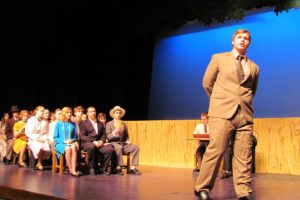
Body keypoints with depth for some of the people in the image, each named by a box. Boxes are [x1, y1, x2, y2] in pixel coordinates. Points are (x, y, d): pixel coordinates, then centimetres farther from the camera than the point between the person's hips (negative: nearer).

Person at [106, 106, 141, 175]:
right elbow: (108, 137, -6)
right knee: (119, 147, -39)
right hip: (114, 143, -5)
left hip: (123, 144, 5)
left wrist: (128, 141, 0)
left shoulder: (124, 124, 19)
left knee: (136, 147, -20)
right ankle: (118, 168, -32)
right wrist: (114, 132, -23)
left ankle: (133, 168, -23)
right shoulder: (109, 124, 5)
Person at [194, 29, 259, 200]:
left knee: (244, 156, 0)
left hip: (245, 115, 3)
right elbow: (207, 83, 13)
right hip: (223, 112, -3)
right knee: (215, 151, -7)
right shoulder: (218, 58, 10)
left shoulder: (254, 67, 17)